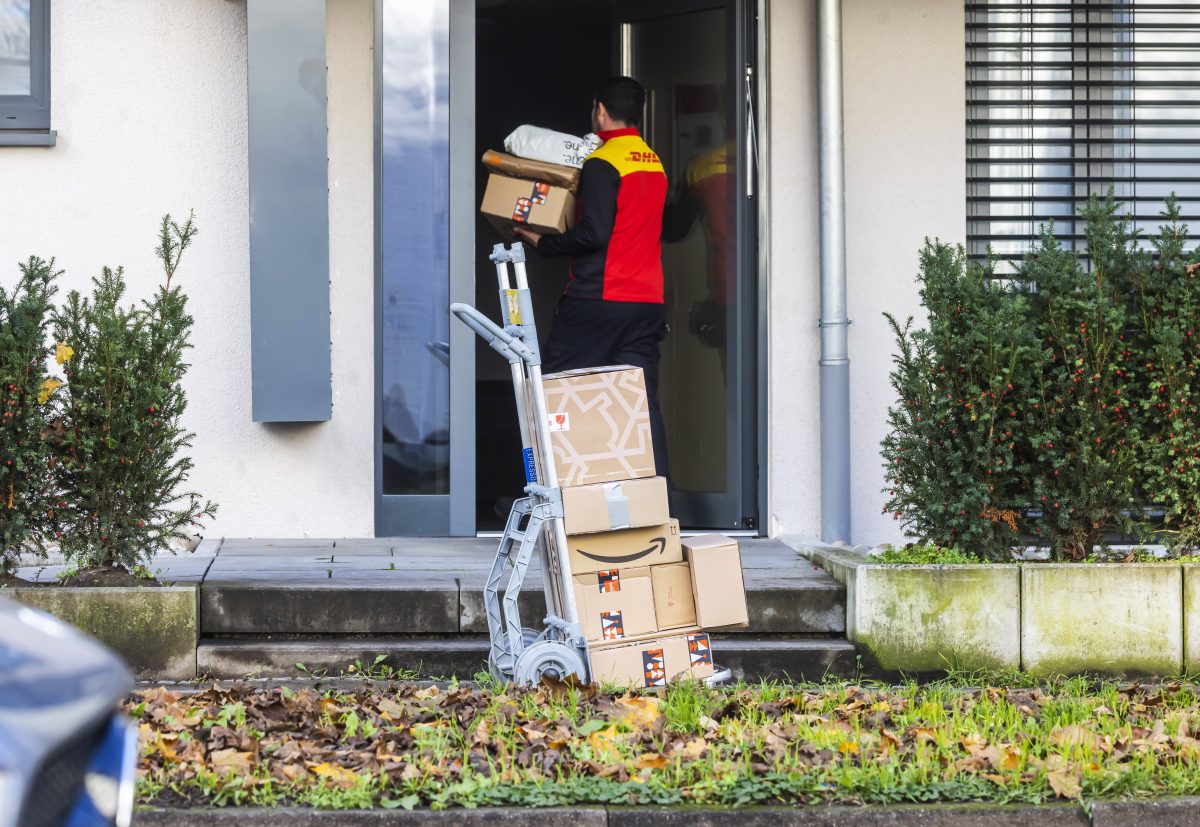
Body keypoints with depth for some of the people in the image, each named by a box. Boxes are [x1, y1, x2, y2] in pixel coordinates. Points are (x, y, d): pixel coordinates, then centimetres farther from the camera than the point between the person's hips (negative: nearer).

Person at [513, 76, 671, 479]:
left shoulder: (602, 163, -10)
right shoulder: (654, 163, 15)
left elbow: (594, 234, -17)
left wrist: (543, 242, -5)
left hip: (598, 298, -7)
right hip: (648, 301, 7)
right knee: (643, 400, 4)